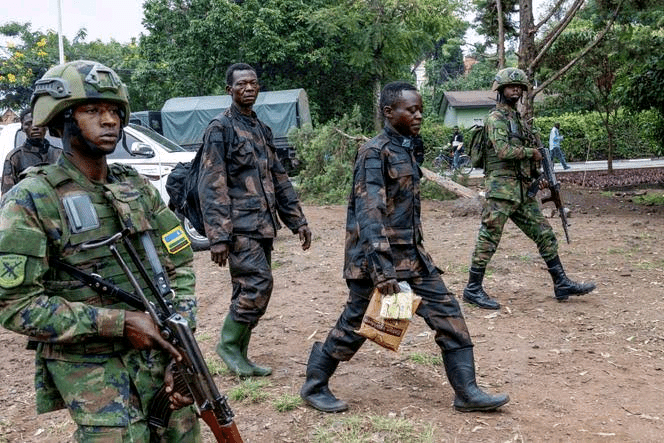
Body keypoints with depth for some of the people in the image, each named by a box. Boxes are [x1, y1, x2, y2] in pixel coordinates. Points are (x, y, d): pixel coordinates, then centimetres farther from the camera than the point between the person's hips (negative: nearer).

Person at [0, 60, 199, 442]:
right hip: (92, 368, -5)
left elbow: (180, 265, 5)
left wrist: (180, 350, -5)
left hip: (161, 355, 5)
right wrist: (118, 323, -19)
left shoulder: (140, 188, 5)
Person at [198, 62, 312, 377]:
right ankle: (228, 344, 5)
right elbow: (211, 186, -12)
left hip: (263, 226, 8)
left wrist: (297, 220, 16)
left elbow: (279, 179, 21)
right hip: (240, 227, -7)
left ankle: (239, 357, 19)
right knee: (258, 284, -14)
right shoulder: (220, 128, -6)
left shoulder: (262, 129, 18)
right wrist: (218, 236, -18)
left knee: (249, 291, 9)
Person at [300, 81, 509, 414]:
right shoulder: (375, 152, -16)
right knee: (355, 324, 4)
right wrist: (381, 269, -31)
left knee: (447, 313, 5)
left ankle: (466, 392, 14)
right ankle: (313, 386, 23)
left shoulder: (406, 150, 12)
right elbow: (369, 213, -24)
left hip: (411, 255, 8)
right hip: (377, 256, -8)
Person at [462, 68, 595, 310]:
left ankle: (562, 284, 16)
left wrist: (537, 174, 11)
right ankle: (473, 289, 5)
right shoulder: (496, 118, -8)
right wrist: (532, 152, -8)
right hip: (501, 188, -9)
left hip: (523, 190, 9)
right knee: (489, 238, -4)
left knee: (544, 234, 9)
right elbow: (503, 150, -22)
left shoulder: (517, 118, 20)